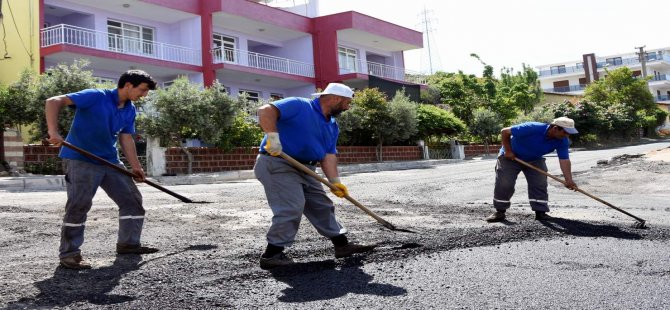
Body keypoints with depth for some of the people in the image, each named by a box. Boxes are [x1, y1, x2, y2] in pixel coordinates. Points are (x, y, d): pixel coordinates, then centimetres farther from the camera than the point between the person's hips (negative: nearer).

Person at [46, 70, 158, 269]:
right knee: (79, 205, -12)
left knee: (132, 199, 7)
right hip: (81, 160, -8)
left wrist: (135, 166, 9)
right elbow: (53, 102, -21)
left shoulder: (130, 110, 6)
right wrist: (53, 132, -33)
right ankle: (69, 253, 1)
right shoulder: (95, 97, -16)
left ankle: (128, 243, 19)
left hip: (110, 161, 8)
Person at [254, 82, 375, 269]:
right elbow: (266, 111, -21)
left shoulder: (332, 126, 13)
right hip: (276, 164, -9)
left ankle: (341, 244, 24)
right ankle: (272, 254, -5)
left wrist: (335, 181, -7)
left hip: (304, 168, 9)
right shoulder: (299, 106, -12)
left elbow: (328, 155, 6)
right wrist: (273, 137, -29)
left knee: (322, 205, 12)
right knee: (291, 208, -16)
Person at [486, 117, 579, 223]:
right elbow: (504, 132, -28)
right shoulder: (532, 128, -36)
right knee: (504, 184, -8)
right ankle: (500, 212, 4)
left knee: (540, 184, -7)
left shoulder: (563, 141, -20)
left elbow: (564, 160, -17)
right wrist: (508, 151, -24)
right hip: (510, 156, -4)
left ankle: (540, 212, 1)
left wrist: (569, 180, -28)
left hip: (535, 160, 5)